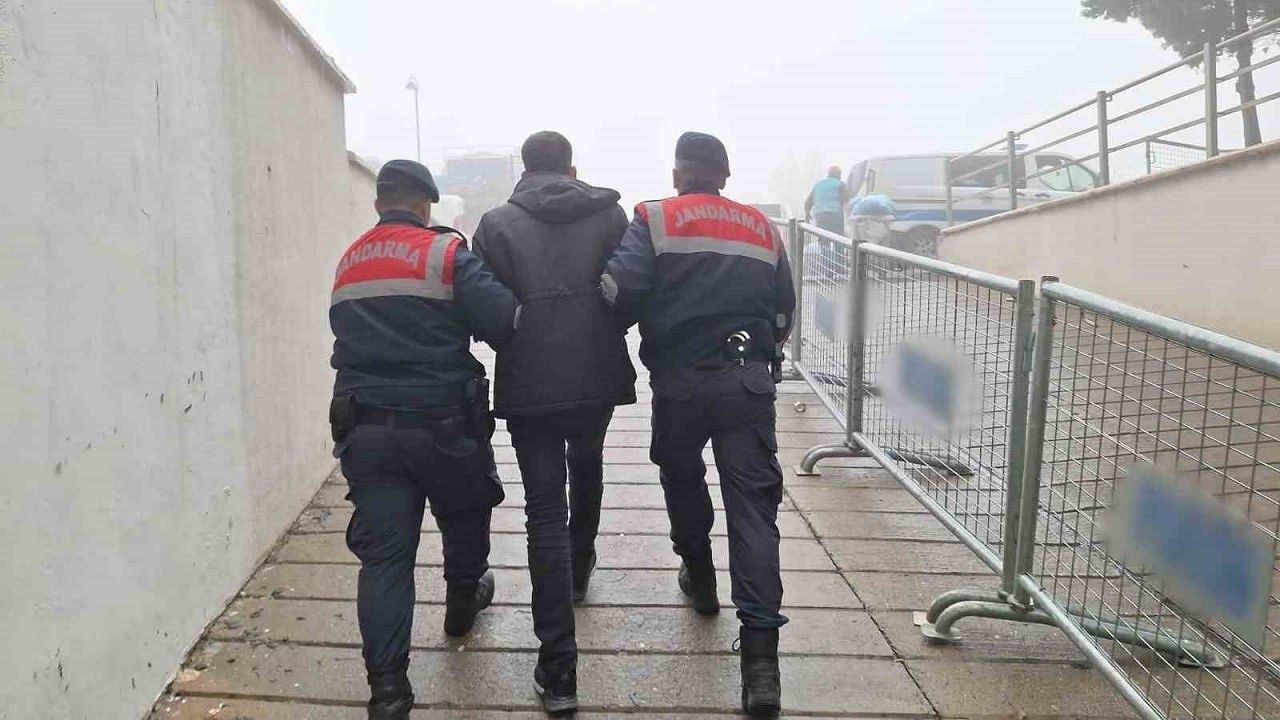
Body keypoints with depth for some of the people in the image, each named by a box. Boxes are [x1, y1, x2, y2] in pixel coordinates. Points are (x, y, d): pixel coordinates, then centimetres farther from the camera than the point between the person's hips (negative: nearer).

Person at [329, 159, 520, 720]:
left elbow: (353, 334, 17)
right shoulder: (444, 253, -9)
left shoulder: (348, 265, 10)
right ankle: (462, 601, 45)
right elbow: (504, 318, -18)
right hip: (442, 425, -3)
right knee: (465, 515, 24)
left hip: (366, 430, 4)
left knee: (383, 555, 4)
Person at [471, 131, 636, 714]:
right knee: (586, 468, 30)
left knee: (545, 512, 2)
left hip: (529, 386, -2)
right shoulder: (611, 213, 1)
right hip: (599, 379, 2)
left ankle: (558, 666, 1)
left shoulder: (498, 223, -4)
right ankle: (580, 566, 53)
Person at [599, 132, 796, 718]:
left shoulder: (656, 220, 0)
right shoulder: (762, 229, 13)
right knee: (753, 505, -1)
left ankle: (699, 575, 43)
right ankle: (760, 657, -7)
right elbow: (784, 310, 15)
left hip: (680, 380, -2)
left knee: (682, 478, 24)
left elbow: (620, 291, -14)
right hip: (749, 383, 2)